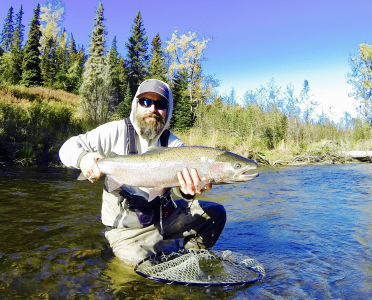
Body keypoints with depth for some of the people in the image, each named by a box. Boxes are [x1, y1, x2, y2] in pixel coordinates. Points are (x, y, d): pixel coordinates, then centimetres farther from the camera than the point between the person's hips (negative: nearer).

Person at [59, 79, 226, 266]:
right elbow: (68, 148, -5)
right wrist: (82, 158, -30)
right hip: (128, 229, -3)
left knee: (216, 212, -4)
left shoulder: (173, 143, -1)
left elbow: (181, 180, -16)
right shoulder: (117, 131, -9)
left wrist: (188, 190, -42)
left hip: (166, 216, 4)